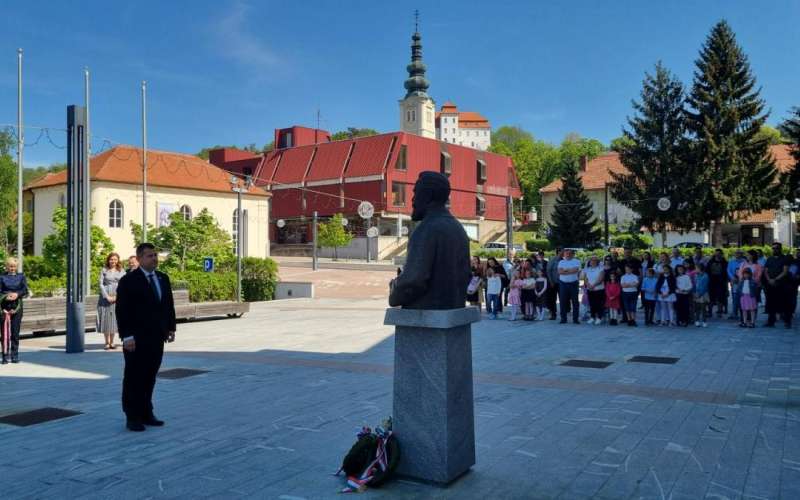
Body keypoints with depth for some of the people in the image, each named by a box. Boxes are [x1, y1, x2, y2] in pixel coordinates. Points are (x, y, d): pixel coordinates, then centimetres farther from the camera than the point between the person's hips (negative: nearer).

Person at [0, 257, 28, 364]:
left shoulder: (21, 276, 10)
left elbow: (25, 291, 1)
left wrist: (17, 294, -19)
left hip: (17, 306, 1)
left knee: (15, 331, 3)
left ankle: (15, 355, 9)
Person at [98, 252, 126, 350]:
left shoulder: (121, 271, 8)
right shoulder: (104, 270, 5)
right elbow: (101, 284, 0)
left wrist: (117, 296, -9)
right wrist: (107, 296, -10)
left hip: (117, 298, 1)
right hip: (105, 297, -1)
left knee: (114, 319, 3)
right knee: (105, 319, 0)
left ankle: (112, 342, 10)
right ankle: (107, 342, 7)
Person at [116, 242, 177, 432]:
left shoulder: (163, 278, 11)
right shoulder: (128, 281, -8)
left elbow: (169, 305, 15)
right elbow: (122, 311, -12)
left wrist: (171, 328, 8)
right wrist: (127, 336, -17)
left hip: (157, 338, 6)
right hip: (136, 340, -5)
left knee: (150, 378, 11)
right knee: (133, 378, 4)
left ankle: (146, 413, 20)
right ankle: (132, 417, 12)